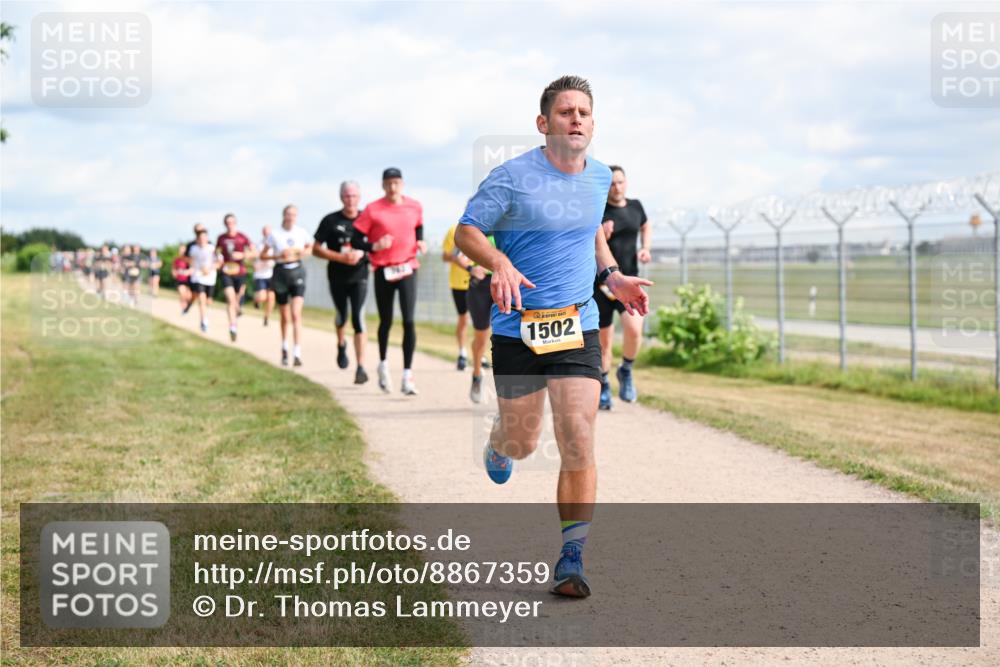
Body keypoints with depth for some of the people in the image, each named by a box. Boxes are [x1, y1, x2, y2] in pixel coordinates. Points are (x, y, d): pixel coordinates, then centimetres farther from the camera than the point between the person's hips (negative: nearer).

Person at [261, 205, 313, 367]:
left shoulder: (301, 233, 2)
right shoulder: (275, 234, -1)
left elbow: (310, 247, 19)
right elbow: (263, 254, 4)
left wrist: (304, 252, -3)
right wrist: (278, 256, -13)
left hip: (297, 271, 0)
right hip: (281, 272, 1)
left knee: (296, 313, -16)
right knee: (285, 317, 10)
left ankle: (297, 353, -20)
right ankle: (284, 348, 34)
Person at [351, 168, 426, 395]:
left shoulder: (414, 207, 4)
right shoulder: (372, 210, -5)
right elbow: (355, 241, -4)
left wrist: (420, 242, 4)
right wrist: (374, 246, -22)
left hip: (407, 269, 1)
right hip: (383, 271, -1)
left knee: (409, 321, -12)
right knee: (386, 321, 11)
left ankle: (407, 376, -11)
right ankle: (383, 364, 38)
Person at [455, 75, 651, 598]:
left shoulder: (600, 178, 7)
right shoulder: (513, 176, -9)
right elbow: (466, 231, -5)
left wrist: (612, 276, 10)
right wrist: (501, 264, -24)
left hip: (578, 326, 3)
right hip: (517, 328, -3)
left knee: (578, 444, -9)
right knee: (523, 443, 9)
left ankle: (571, 560, -2)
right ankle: (498, 444, 49)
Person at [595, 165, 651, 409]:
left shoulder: (635, 206, 5)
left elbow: (646, 227, 27)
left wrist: (645, 248, 9)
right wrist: (599, 237, -28)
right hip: (601, 284, -2)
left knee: (634, 329, -21)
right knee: (604, 340, 7)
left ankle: (626, 371, 6)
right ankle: (603, 387, 27)